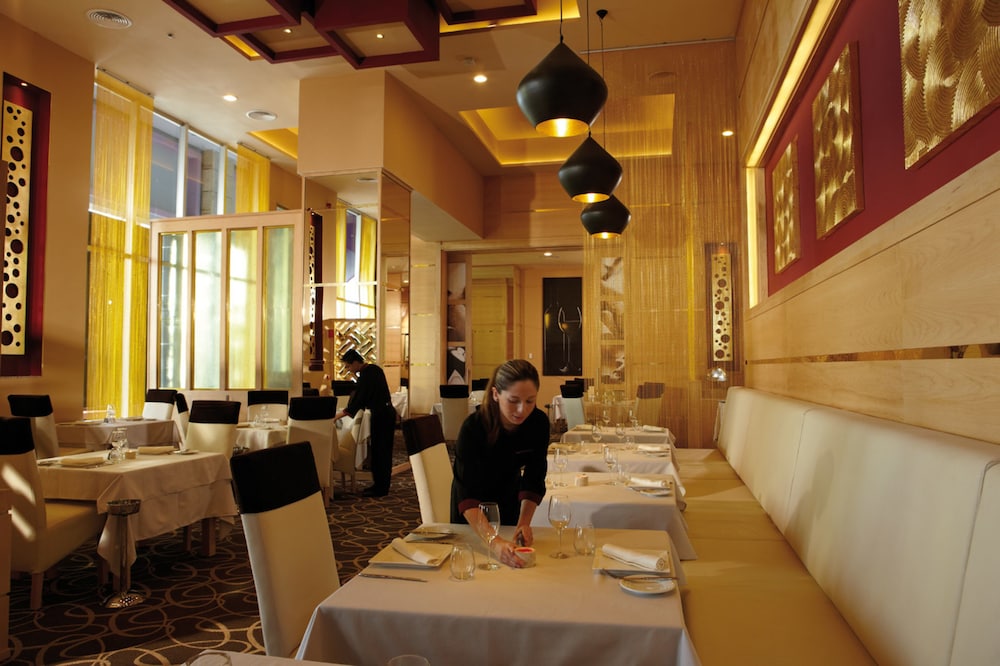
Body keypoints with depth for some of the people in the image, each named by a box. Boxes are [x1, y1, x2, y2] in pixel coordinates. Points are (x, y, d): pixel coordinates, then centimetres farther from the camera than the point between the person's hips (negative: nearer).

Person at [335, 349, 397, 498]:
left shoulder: (365, 376, -19)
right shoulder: (375, 369, 10)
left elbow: (356, 401, -17)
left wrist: (337, 416, -9)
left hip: (380, 415, -10)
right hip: (388, 412, 10)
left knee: (378, 452, -3)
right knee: (384, 451, 14)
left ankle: (380, 488, 2)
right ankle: (382, 485, 21)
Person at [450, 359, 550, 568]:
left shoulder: (539, 423, -25)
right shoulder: (473, 427, -37)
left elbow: (534, 480, -17)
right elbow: (467, 496, -43)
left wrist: (524, 523, -31)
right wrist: (495, 542, -55)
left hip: (509, 499, 3)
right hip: (472, 512, -3)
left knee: (512, 562, 20)